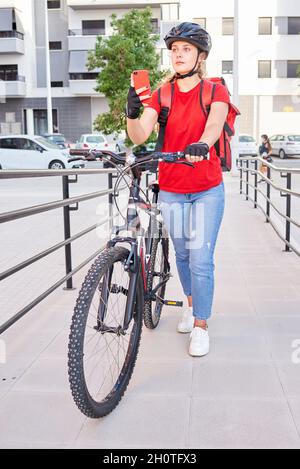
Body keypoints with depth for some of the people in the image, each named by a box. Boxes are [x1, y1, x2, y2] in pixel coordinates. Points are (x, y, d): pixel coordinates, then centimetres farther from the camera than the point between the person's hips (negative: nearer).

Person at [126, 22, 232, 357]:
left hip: (208, 190, -2)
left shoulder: (216, 91, -3)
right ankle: (191, 302, 40)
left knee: (201, 260, -4)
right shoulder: (161, 95, 1)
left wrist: (202, 144, -48)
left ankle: (200, 326, 10)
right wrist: (132, 114, -35)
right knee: (182, 254, 16)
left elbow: (215, 123, -25)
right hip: (171, 191, 3)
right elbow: (139, 136, -13)